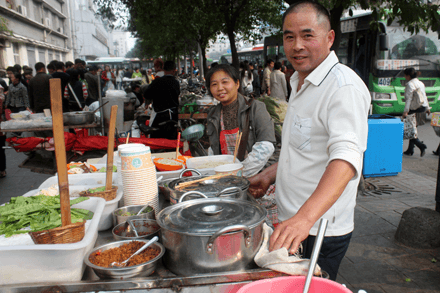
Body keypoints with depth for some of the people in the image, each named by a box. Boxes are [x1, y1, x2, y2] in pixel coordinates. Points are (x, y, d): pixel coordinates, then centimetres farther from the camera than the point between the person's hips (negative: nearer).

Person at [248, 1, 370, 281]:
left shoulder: (344, 85, -20)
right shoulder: (300, 83, 10)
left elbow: (346, 157, -35)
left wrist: (305, 217, -46)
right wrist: (271, 174, 12)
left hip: (321, 231, -9)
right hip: (292, 224, 9)